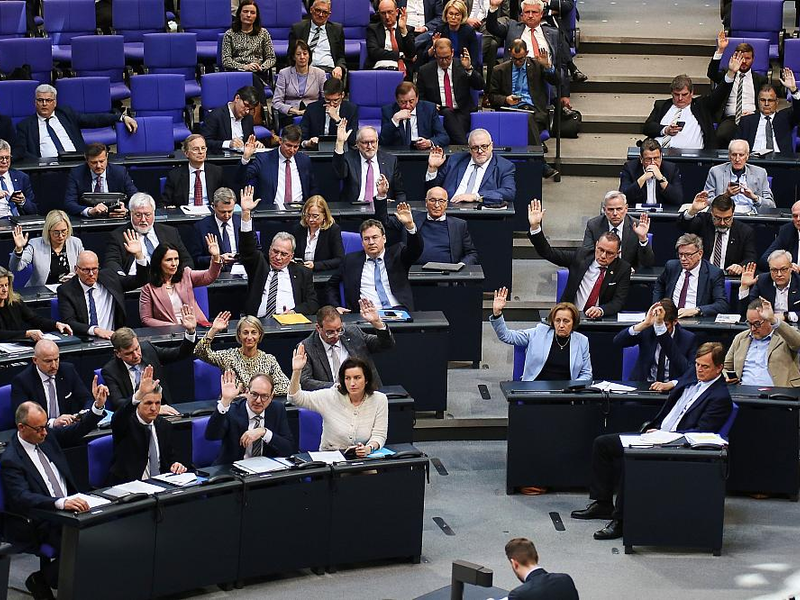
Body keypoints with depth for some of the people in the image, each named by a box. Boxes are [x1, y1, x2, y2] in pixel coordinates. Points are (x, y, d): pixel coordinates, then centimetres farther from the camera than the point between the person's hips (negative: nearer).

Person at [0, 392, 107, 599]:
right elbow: (22, 498, -27)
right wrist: (61, 503, -40)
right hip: (38, 524, -7)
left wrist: (98, 405, 0)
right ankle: (42, 580, -5)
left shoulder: (47, 435, 6)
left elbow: (76, 432, 17)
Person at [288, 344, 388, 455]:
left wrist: (369, 449, -26)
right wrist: (296, 371, -21)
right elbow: (295, 398, -6)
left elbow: (379, 435, -4)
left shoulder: (379, 400, -1)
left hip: (363, 458, 1)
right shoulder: (331, 397, -2)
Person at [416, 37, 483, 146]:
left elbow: (480, 86, -1)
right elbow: (419, 97, 14)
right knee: (448, 113, -33)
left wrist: (469, 68, -16)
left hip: (462, 113, 0)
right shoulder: (425, 71, 9)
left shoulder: (462, 66, 7)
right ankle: (464, 146, -41)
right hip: (440, 112, 0)